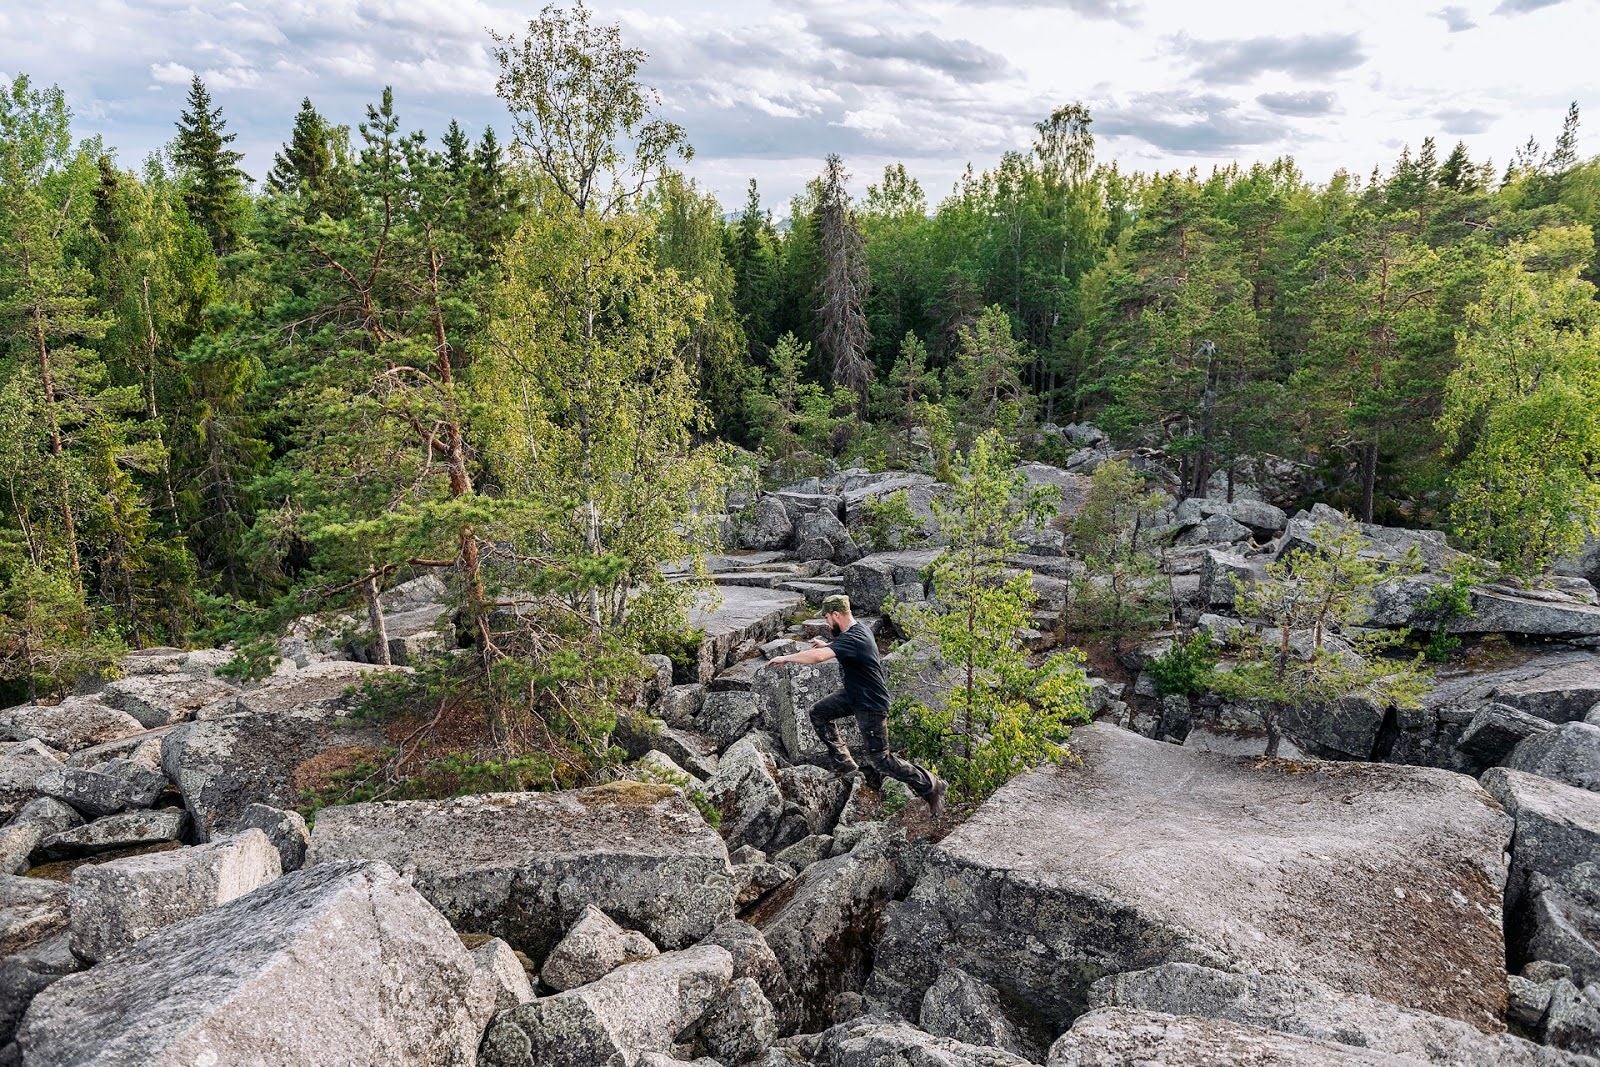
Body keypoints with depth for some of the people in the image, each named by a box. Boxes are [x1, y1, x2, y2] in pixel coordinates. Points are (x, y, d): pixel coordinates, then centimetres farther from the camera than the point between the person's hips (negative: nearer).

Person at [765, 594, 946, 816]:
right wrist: (827, 645, 13)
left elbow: (817, 657, -41)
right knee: (819, 714, 10)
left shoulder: (853, 638, -30)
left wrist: (785, 658, -29)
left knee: (880, 759, -3)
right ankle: (844, 763, 18)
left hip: (872, 704, -10)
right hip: (854, 694, 10)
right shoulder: (856, 628, 1)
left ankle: (931, 786, 10)